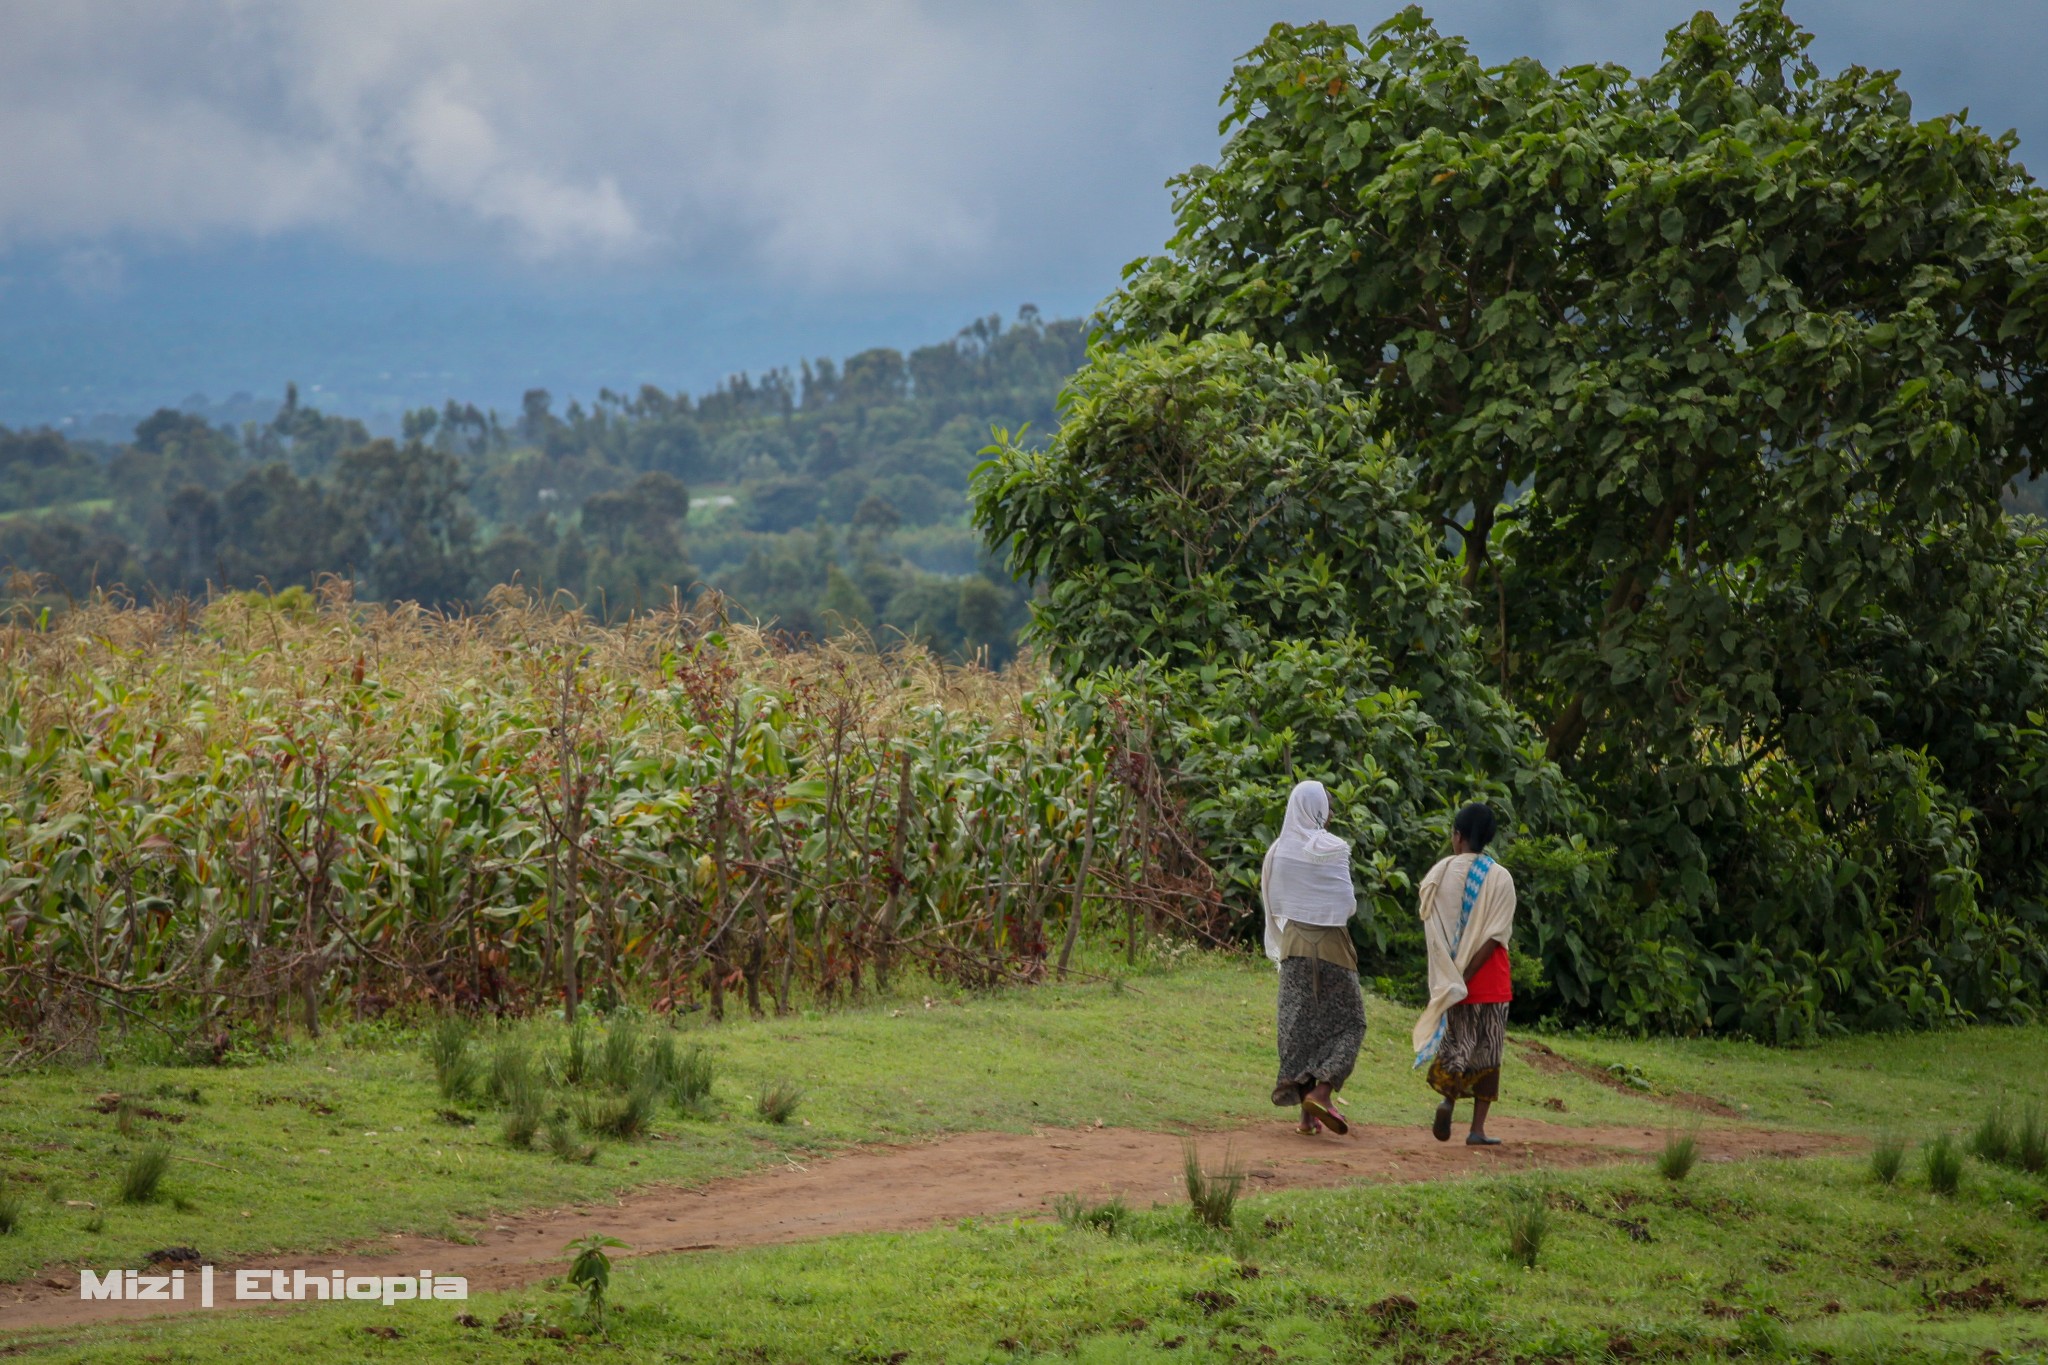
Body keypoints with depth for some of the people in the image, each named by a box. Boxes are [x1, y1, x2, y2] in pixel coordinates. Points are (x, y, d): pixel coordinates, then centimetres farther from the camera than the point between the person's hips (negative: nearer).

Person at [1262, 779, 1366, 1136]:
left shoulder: (1278, 850, 3)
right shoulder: (1332, 849, -11)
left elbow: (1272, 903, 7)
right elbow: (1348, 904, -8)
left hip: (1293, 944, 5)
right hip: (1331, 944, -5)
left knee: (1298, 1024, 6)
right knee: (1348, 1022, 6)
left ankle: (1307, 1113, 3)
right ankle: (1322, 1091, -13)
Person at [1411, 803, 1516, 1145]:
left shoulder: (1438, 875, -1)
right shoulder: (1500, 878, -6)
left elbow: (1429, 931, -3)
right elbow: (1496, 936, -13)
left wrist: (1449, 979, -1)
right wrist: (1466, 976, -14)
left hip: (1448, 975, 1)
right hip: (1489, 980, -1)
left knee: (1456, 1043, 12)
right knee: (1487, 1052, 7)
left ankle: (1447, 1098, -16)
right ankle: (1477, 1129, 5)